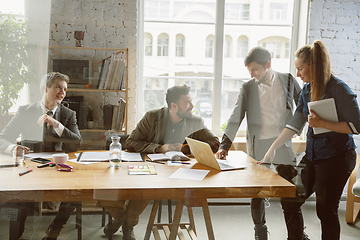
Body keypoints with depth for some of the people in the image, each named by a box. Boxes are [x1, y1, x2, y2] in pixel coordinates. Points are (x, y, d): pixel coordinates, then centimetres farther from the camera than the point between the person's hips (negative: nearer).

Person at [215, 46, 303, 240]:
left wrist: (297, 127, 3)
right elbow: (235, 119, -5)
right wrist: (224, 146, -13)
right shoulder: (247, 88, -2)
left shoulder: (288, 80, 1)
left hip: (283, 144, 1)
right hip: (258, 146, 0)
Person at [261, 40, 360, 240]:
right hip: (312, 155, 7)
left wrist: (321, 123, -21)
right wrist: (273, 148, 2)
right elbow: (295, 123, 7)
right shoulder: (307, 90, 7)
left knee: (326, 210, 0)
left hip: (337, 157, -7)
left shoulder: (339, 89, -14)